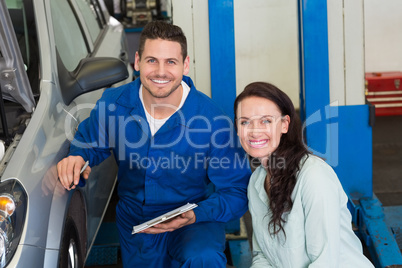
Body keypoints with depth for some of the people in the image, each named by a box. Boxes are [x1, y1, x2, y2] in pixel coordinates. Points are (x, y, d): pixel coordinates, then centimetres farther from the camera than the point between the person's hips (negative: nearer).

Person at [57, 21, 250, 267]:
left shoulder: (212, 119, -23)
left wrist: (195, 215, -32)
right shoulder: (113, 103, -12)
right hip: (134, 225, 4)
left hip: (193, 224, -4)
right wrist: (76, 159, -17)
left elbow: (236, 192, -16)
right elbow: (89, 143, 7)